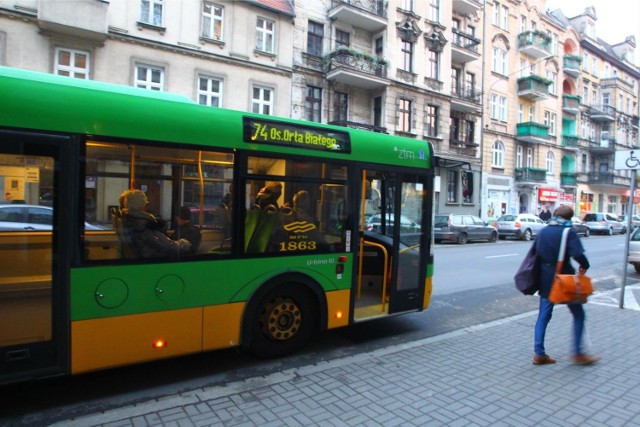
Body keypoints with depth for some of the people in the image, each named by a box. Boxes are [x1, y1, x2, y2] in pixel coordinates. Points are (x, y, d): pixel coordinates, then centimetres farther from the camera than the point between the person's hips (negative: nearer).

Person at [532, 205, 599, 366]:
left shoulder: (543, 231, 6)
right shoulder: (569, 232, -11)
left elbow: (535, 254, 10)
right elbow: (578, 254, -22)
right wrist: (584, 266, -4)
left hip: (546, 280, 5)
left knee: (543, 316, 10)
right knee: (578, 314, 13)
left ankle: (539, 354, 10)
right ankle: (578, 353, 17)